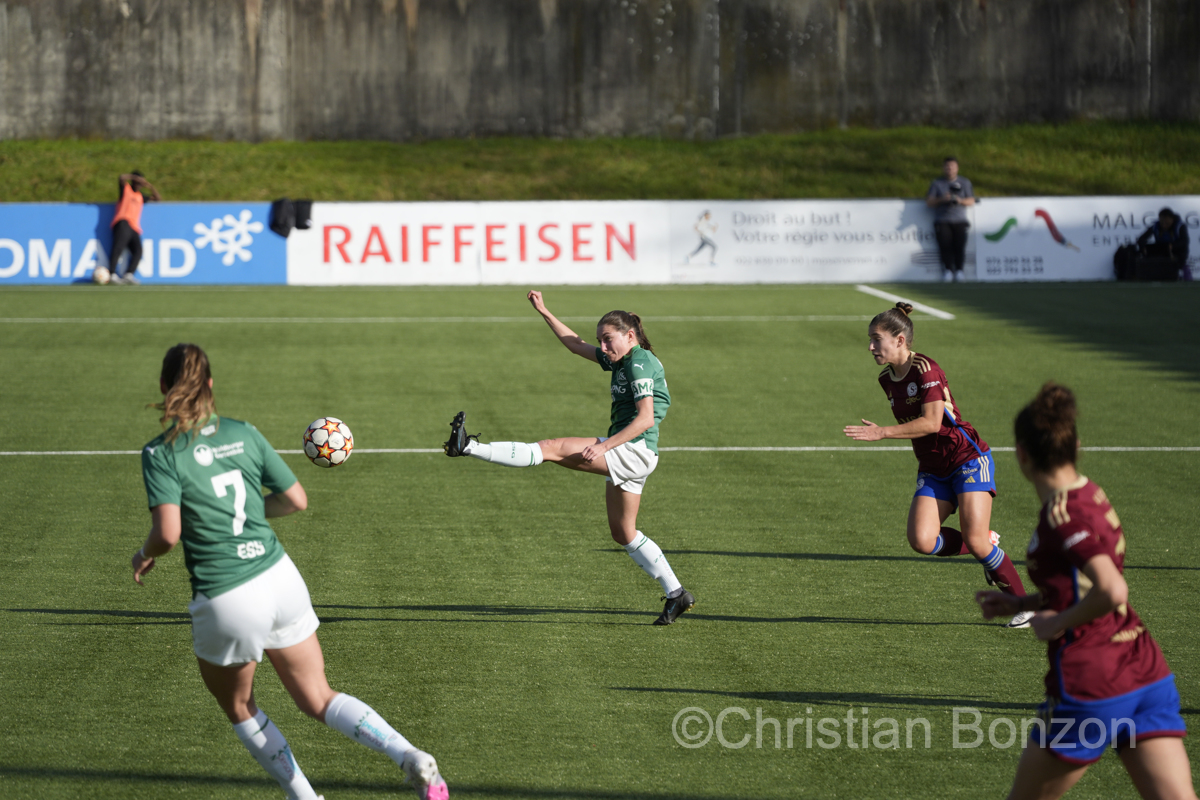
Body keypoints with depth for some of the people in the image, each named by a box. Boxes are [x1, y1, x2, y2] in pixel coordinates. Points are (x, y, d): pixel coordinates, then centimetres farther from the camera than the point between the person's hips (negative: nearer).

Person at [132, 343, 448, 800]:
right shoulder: (244, 434, 4)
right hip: (281, 580, 4)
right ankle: (411, 759, -5)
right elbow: (297, 500, 7)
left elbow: (168, 533, -20)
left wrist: (144, 555, 1)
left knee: (238, 709, 23)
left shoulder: (160, 454, -10)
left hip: (227, 604, -4)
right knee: (319, 701, 15)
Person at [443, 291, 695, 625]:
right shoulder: (621, 361, 17)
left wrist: (603, 447, -27)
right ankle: (676, 594, 16)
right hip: (626, 457, 11)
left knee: (552, 449, -16)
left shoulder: (640, 364, -12)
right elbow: (576, 345, 27)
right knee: (623, 534, 15)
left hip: (634, 450, -11)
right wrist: (544, 313, 22)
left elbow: (645, 419, -22)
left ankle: (470, 447, -23)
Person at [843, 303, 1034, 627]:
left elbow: (931, 422, -26)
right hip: (932, 471, 7)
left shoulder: (925, 370, -16)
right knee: (921, 540, -16)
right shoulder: (887, 379, 8)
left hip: (968, 459, -7)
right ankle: (987, 543, 10)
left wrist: (882, 433, -29)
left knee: (975, 541, -15)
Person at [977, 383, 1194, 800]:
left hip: (1090, 685, -8)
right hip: (1148, 675, 8)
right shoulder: (1090, 494, 13)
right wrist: (1022, 604, 23)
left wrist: (1058, 622, -11)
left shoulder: (1063, 513, -14)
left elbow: (1112, 592, -26)